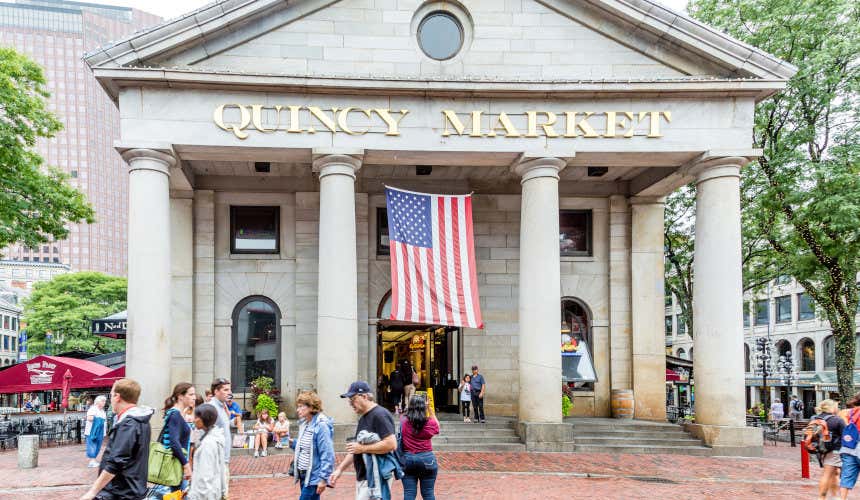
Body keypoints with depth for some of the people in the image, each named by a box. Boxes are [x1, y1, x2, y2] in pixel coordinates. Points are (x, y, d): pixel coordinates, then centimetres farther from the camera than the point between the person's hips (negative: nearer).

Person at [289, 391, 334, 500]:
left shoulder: (321, 426, -18)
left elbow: (327, 455, -20)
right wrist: (293, 443, 2)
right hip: (304, 475, 9)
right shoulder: (304, 423, 8)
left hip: (313, 477, -9)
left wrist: (323, 478, -21)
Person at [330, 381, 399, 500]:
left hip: (376, 478, -10)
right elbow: (355, 449, 25)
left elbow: (391, 444, -23)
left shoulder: (379, 415, -14)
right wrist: (339, 469, 17)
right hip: (362, 477, 10)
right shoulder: (363, 418, 18)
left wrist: (363, 448, -17)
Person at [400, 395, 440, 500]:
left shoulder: (404, 422, -5)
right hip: (427, 460, -1)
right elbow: (437, 427, 16)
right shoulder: (430, 423, -6)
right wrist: (432, 412, 22)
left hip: (407, 459, 1)